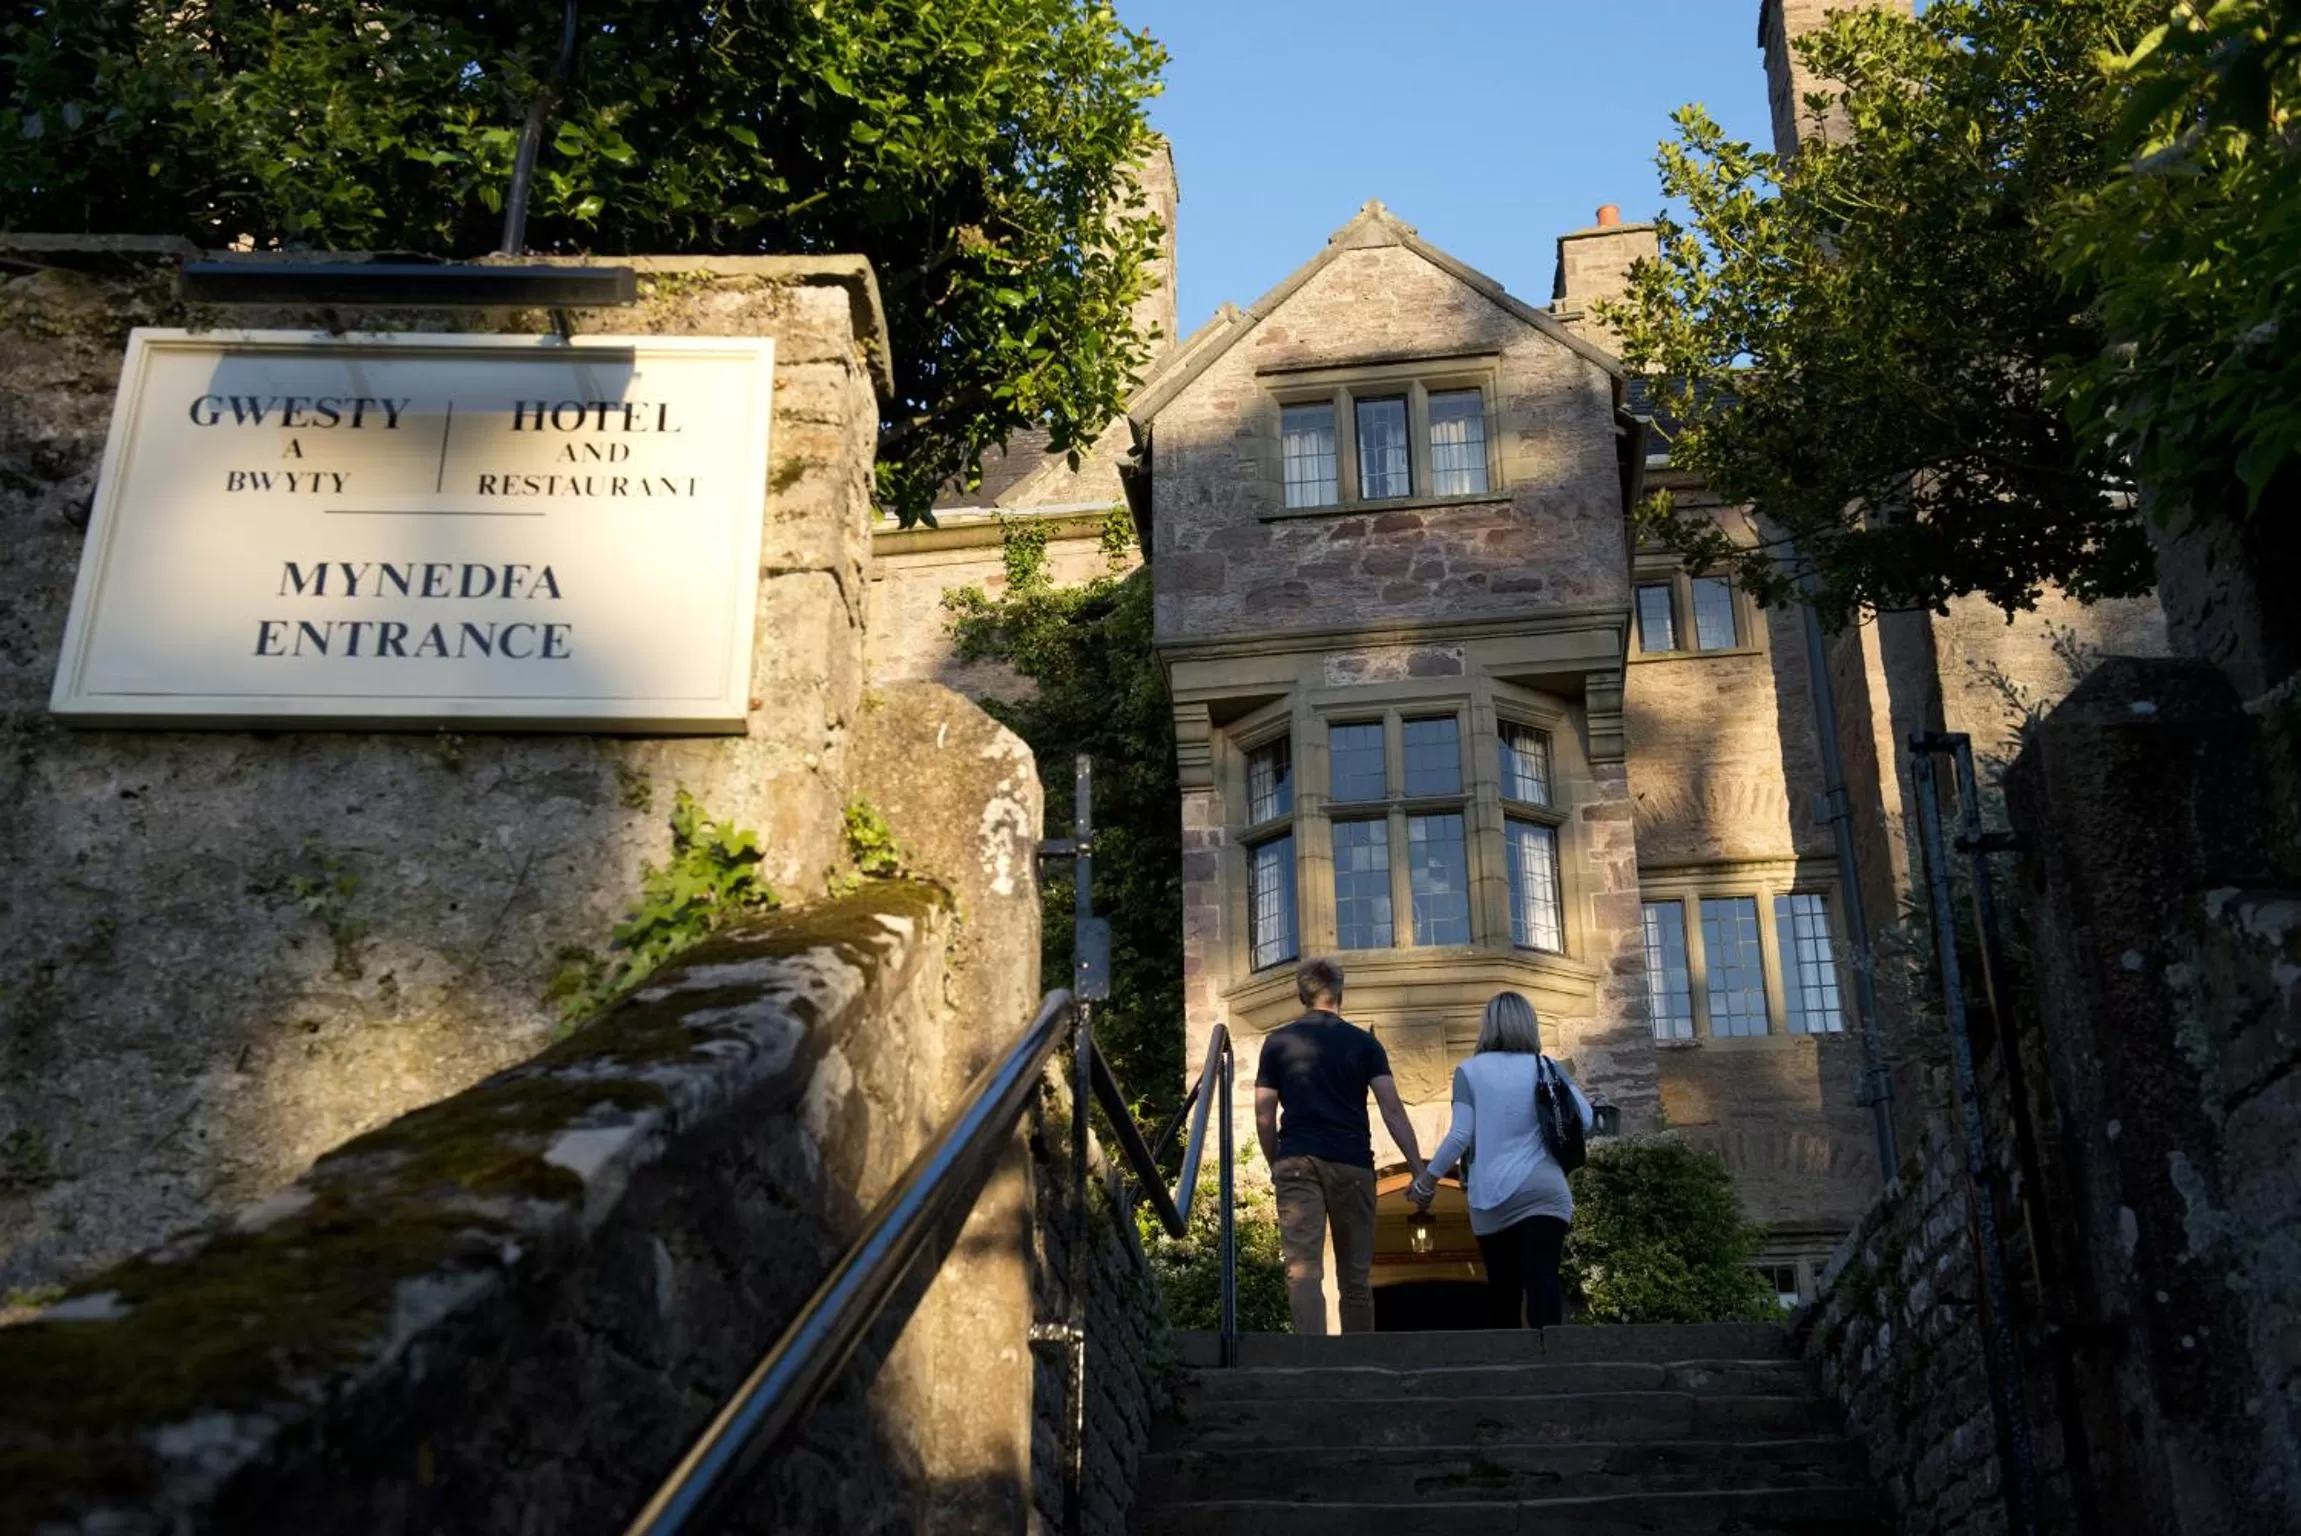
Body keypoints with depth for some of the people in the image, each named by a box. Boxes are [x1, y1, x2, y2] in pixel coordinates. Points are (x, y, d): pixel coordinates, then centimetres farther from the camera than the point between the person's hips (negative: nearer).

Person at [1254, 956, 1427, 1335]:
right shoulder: (1364, 1043, 8)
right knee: (1355, 1277, 12)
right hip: (1352, 1163, 1)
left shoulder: (1277, 1042, 9)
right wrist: (1419, 1171, -2)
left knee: (1303, 1270, -10)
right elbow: (1392, 1110, -1)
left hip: (1297, 1161, -1)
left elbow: (1264, 1116, 7)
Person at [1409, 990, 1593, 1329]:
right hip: (1544, 1191, 0)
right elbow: (1585, 1121, 2)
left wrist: (1427, 1179, 6)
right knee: (1543, 1281, -9)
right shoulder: (1547, 1067, 8)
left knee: (1503, 1289, 12)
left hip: (1492, 1197, 0)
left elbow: (1460, 1136, -4)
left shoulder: (1470, 1070, 3)